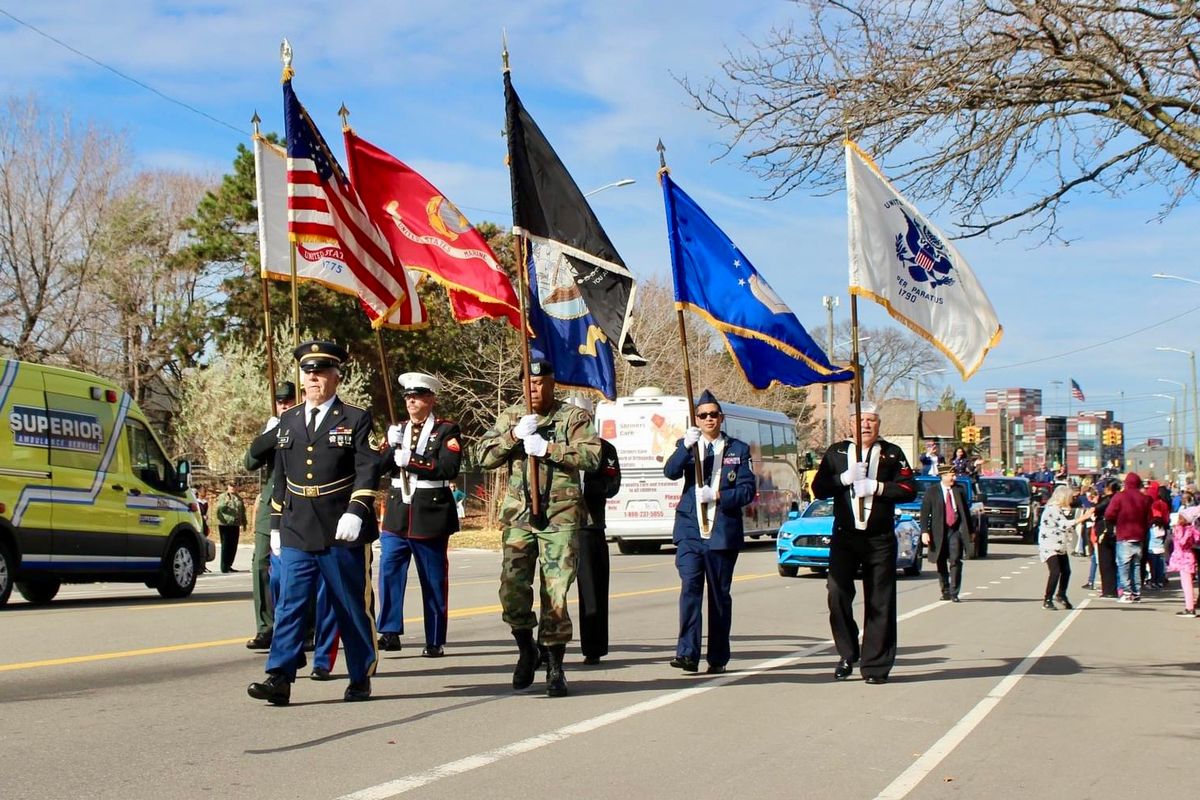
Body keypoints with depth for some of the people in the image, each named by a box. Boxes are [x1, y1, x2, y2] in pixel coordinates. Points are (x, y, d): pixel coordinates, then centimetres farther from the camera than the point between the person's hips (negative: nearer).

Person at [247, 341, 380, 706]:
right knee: (289, 606, -3)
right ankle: (279, 678, -6)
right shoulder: (288, 421, 16)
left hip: (342, 533, -4)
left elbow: (367, 470, -8)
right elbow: (281, 477, 19)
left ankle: (361, 677, 17)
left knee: (353, 607, 5)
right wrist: (276, 524, 16)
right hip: (296, 534, 4)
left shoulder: (356, 419, 1)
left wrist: (355, 512, -21)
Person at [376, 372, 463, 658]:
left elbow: (449, 468, -16)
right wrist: (392, 447, -13)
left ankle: (435, 641, 12)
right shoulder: (398, 430, 14)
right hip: (397, 516, 4)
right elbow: (380, 467, 6)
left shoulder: (447, 430, -2)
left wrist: (411, 461, -20)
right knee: (388, 572, -8)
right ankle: (390, 632, -4)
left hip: (431, 517, -4)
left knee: (434, 581, 3)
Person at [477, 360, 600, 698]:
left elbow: (592, 455, -11)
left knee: (555, 592, -4)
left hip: (560, 515, -3)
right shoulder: (510, 416, 13)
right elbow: (485, 457, 5)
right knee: (512, 588, -5)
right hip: (518, 514, 3)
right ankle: (526, 649, 19)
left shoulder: (573, 416, 3)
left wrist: (548, 448, -17)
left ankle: (554, 666, 7)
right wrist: (514, 435, -10)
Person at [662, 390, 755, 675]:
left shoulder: (738, 449, 8)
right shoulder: (686, 445, 10)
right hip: (690, 530, 0)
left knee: (720, 595, 6)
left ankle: (718, 659, 14)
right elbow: (670, 472, -8)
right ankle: (687, 653, -17)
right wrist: (686, 447, -23)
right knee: (690, 586, -14)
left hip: (723, 532, 0)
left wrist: (717, 495, -14)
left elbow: (747, 490, 0)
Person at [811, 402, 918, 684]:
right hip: (844, 536, 1)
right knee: (838, 595, -8)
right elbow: (818, 488, 3)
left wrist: (876, 487, -13)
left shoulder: (892, 453, 6)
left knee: (879, 603, 1)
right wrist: (845, 478, -12)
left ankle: (875, 666, 8)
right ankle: (847, 655, 10)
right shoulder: (836, 452, 10)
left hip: (880, 538, -1)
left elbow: (909, 490, -2)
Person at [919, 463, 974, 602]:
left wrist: (971, 529, 15)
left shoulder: (959, 490, 8)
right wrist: (924, 531, -13)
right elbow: (924, 513, -3)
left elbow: (966, 511, 15)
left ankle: (954, 593, -6)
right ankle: (945, 592, 19)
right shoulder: (932, 491, -1)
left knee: (955, 561, -9)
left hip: (956, 530, 1)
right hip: (939, 532, -1)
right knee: (941, 563, 6)